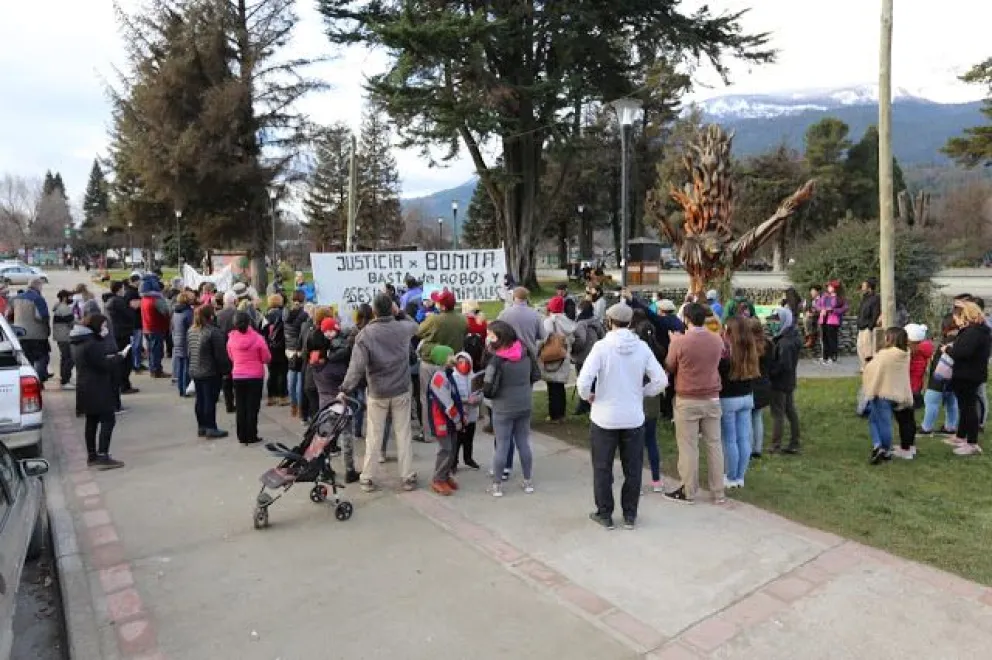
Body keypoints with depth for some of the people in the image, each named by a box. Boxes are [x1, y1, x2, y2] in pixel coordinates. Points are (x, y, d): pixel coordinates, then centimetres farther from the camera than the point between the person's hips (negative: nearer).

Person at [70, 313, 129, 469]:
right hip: (97, 390, -10)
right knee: (108, 420, -7)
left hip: (86, 389, 10)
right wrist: (121, 355, -8)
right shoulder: (92, 344, -20)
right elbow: (105, 365, -19)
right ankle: (103, 457, -11)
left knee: (92, 421, 14)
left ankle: (92, 456, 19)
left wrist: (109, 357, 7)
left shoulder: (80, 342, 13)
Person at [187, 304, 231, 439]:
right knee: (210, 400, -1)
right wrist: (226, 369, -7)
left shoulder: (191, 330, 7)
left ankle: (201, 427, 23)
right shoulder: (214, 332, -19)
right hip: (211, 372, -8)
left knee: (200, 399, 15)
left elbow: (188, 351, 15)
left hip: (195, 371, 8)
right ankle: (211, 428, 4)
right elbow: (221, 354, -17)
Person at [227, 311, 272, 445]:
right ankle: (251, 436, 9)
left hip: (238, 376, 3)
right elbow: (267, 359, -5)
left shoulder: (231, 339, -5)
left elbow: (231, 357, 9)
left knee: (240, 407, 12)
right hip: (255, 376, -3)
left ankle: (242, 436, 17)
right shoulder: (257, 338, -14)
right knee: (253, 407, 5)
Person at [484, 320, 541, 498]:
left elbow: (488, 389, -20)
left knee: (502, 446, 5)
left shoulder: (497, 359, -20)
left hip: (503, 409, -5)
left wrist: (487, 393, 1)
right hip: (525, 406, 5)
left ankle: (497, 485, 16)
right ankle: (528, 482, 27)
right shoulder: (525, 352, -3)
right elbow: (536, 375, 8)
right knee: (523, 443, 15)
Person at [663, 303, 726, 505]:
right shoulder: (717, 340, -3)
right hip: (712, 399, 4)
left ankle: (687, 492, 14)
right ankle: (718, 492, 21)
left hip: (687, 401, -4)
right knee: (714, 444, 12)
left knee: (688, 446, 5)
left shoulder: (679, 342, -15)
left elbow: (669, 368, -1)